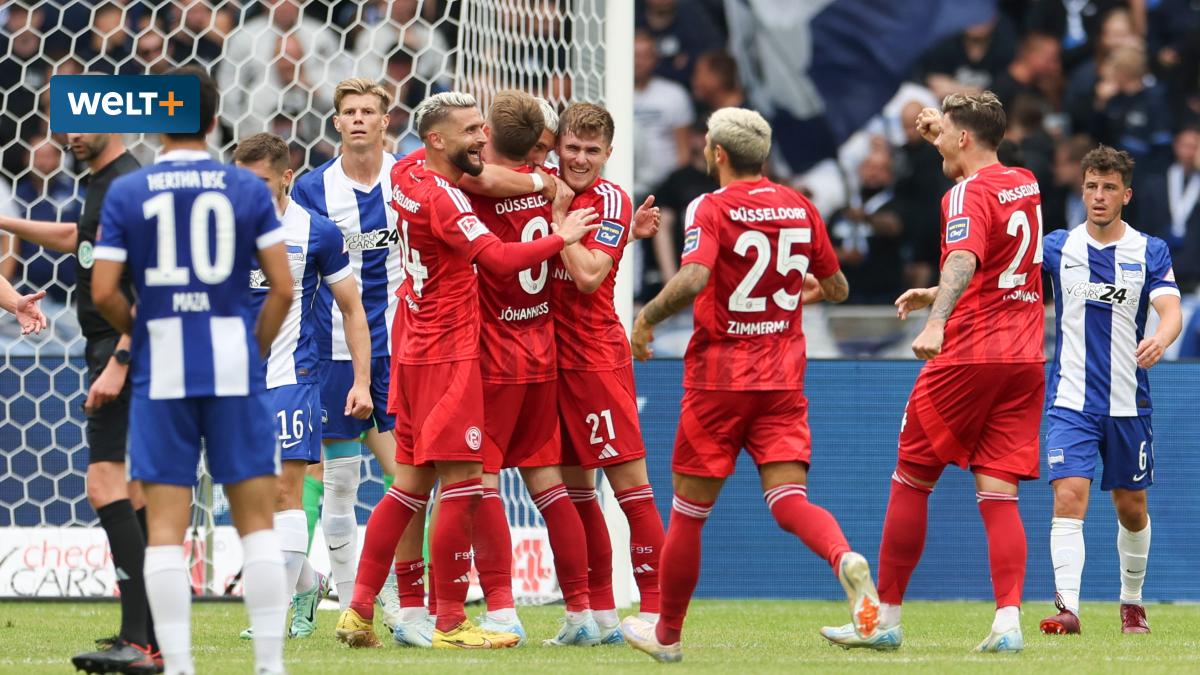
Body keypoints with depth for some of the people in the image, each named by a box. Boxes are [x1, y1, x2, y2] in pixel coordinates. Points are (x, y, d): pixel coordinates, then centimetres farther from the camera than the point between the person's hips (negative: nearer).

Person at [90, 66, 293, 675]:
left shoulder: (126, 193, -1)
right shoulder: (247, 189, 1)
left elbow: (103, 292, -5)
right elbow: (282, 287, -3)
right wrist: (254, 350, 11)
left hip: (160, 372, 0)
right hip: (235, 367, 0)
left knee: (165, 527, 2)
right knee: (256, 520, 6)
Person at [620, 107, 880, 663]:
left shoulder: (711, 209, -9)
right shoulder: (800, 209, 7)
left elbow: (692, 280, -26)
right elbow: (837, 289, 16)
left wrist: (646, 318, -9)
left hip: (719, 377, -4)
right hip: (783, 382, 4)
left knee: (689, 512, 8)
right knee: (789, 500, -4)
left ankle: (667, 633, 19)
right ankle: (844, 559, -36)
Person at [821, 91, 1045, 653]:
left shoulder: (967, 194, -10)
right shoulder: (1026, 185, 14)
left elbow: (964, 260, -30)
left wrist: (937, 320, -45)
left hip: (967, 355, -7)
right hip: (1025, 358, 7)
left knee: (910, 481, 5)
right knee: (998, 495, 0)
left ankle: (886, 620, 10)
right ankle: (1008, 622, -17)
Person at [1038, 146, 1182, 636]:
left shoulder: (1150, 252, 0)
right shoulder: (1059, 246, 1)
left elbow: (1171, 312, -13)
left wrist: (1160, 339, -37)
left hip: (1128, 404, 1)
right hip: (1071, 402, -1)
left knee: (1131, 508, 12)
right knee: (1068, 498, -17)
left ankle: (1132, 602, 32)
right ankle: (1067, 608, -23)